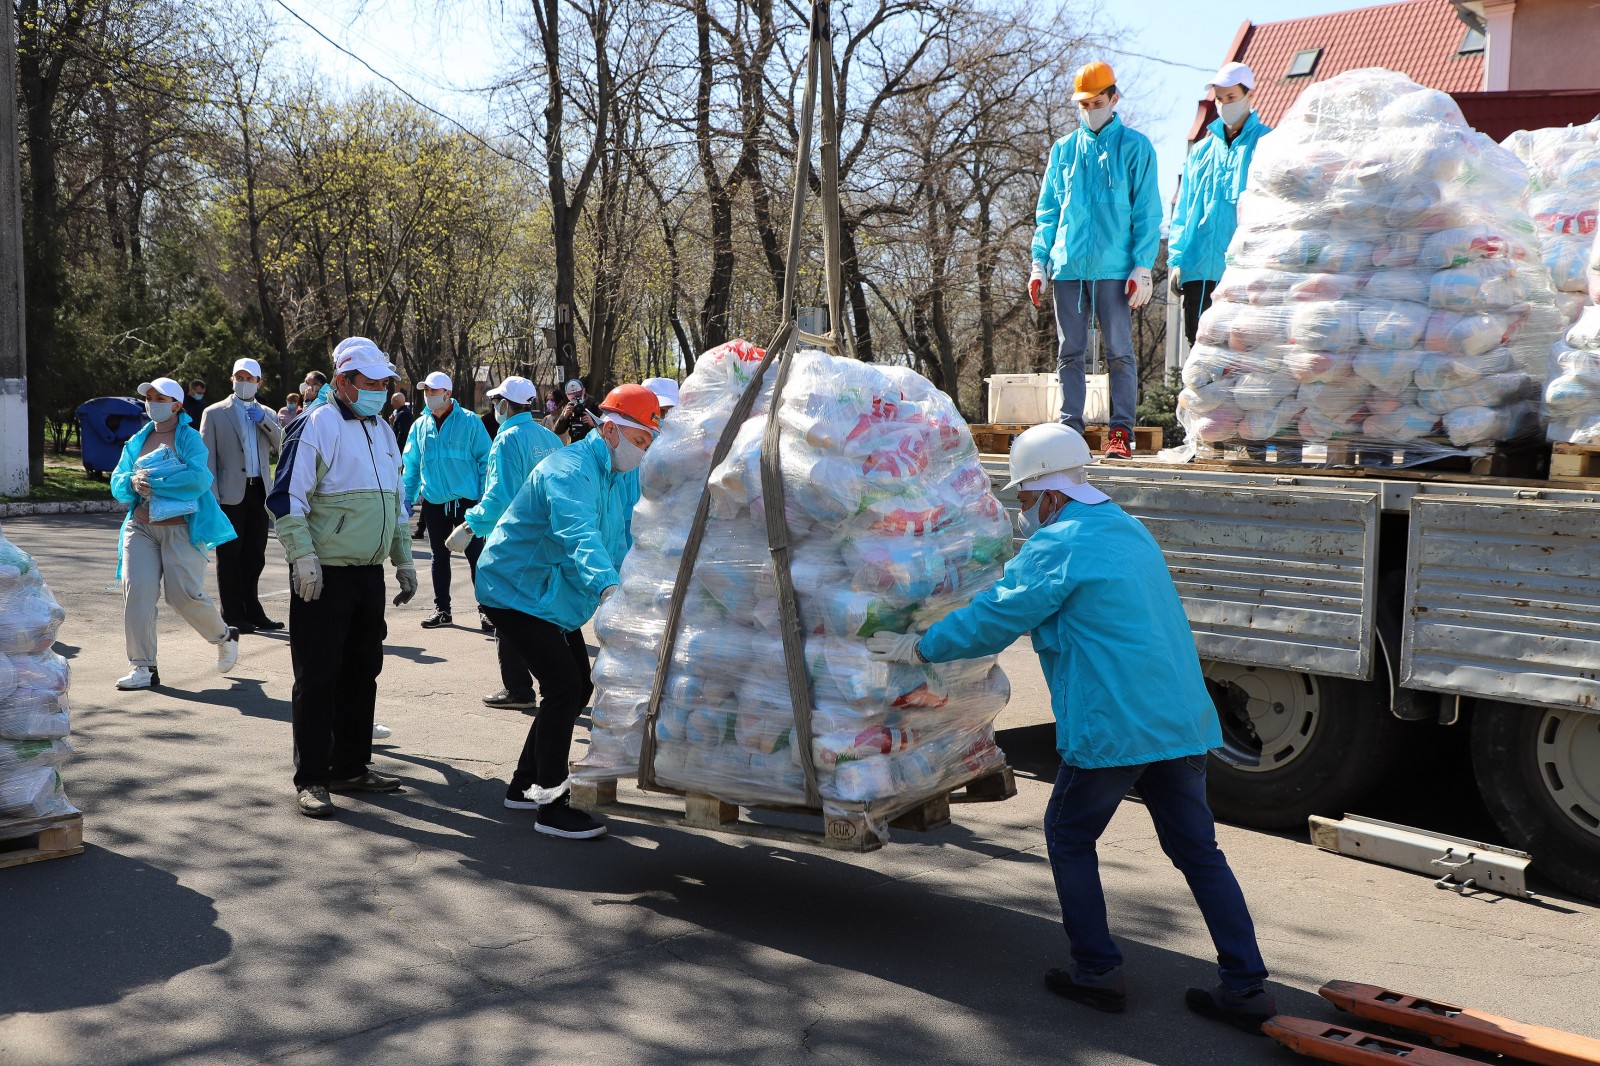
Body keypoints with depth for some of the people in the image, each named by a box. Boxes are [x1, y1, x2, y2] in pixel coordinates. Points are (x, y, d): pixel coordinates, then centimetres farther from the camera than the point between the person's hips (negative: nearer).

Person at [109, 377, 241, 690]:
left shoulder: (189, 437, -2)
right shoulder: (137, 441, 15)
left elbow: (199, 478, -17)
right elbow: (117, 482, 10)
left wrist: (155, 484, -19)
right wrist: (133, 482, -13)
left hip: (181, 528, -5)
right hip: (141, 526, 5)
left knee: (185, 594, -6)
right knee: (136, 591, -8)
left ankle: (224, 636, 24)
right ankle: (143, 667, -1)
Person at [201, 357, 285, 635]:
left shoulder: (265, 415, 16)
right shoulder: (215, 413, 3)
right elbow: (207, 457, -2)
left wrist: (263, 421, -13)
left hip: (258, 493, 4)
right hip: (231, 494, -4)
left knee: (254, 556, 9)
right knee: (230, 557, 1)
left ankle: (252, 612, 17)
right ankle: (233, 616, 7)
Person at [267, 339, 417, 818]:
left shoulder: (383, 431, 15)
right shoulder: (316, 426, -10)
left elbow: (396, 501, 23)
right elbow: (285, 498, -14)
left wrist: (403, 560, 20)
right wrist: (303, 558, -20)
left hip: (369, 575, 8)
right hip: (324, 578, -7)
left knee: (362, 673, 13)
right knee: (318, 678, -2)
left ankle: (351, 766, 24)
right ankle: (310, 779, 5)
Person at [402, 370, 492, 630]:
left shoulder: (469, 421, -5)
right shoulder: (420, 426, 7)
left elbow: (485, 460, -5)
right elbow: (411, 467, 12)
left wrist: (485, 498, -11)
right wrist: (407, 501, 6)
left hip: (466, 501, -4)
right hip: (434, 502, 4)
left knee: (475, 555, -1)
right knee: (439, 557, 13)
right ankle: (441, 609, 23)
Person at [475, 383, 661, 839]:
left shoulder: (625, 476, 3)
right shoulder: (570, 472, -28)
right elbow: (579, 535, -46)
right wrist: (607, 586, -62)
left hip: (553, 597, 10)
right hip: (515, 591, -10)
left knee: (576, 687, 14)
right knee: (564, 685, -18)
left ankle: (525, 783, 28)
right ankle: (551, 807, -11)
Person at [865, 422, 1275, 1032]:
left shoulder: (1057, 545, -10)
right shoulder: (1130, 531, 18)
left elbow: (993, 620, -7)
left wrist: (919, 648, 5)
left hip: (1113, 727, -8)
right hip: (1183, 720, 8)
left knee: (1069, 837, 13)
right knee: (1197, 849, 12)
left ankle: (1097, 971, 16)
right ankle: (1246, 988, 13)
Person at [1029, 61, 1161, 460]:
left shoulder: (1135, 147, 5)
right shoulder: (1063, 150, 15)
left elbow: (1146, 213, 1)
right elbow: (1047, 211, 17)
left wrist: (1142, 268, -6)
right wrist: (1039, 263, 9)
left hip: (1114, 268, -3)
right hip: (1067, 266, 4)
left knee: (1119, 351, -1)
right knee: (1069, 352, 5)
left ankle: (1121, 430, 4)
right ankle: (1069, 427, 10)